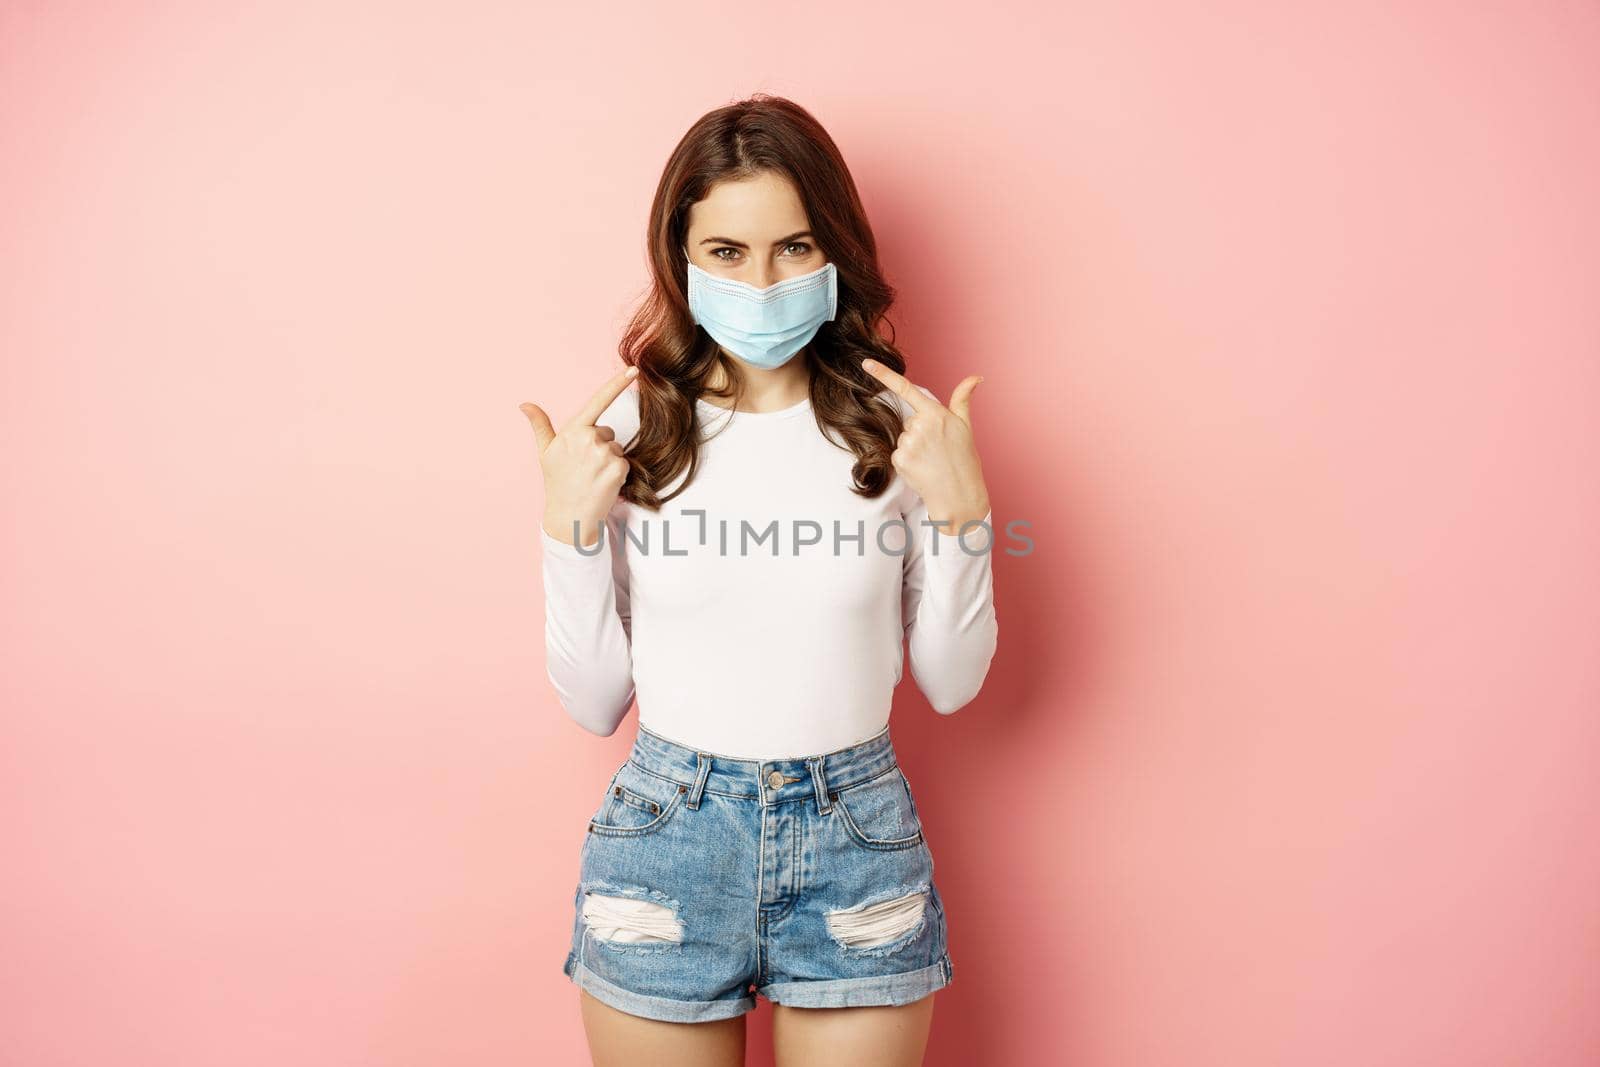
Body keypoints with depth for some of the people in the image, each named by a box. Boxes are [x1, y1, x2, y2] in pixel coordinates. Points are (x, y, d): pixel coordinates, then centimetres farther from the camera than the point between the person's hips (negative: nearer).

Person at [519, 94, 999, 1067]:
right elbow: (596, 703, -2)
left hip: (858, 840, 0)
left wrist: (963, 511, -13)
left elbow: (952, 684, 0)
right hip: (666, 836, 0)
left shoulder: (899, 426, -5)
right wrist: (571, 527, -13)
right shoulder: (629, 429, -5)